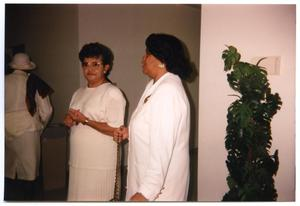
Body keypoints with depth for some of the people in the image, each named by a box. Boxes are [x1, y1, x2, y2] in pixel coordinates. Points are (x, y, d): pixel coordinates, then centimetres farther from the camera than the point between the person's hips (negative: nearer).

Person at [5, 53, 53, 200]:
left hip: (7, 130, 3)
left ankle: (8, 198, 28)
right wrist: (40, 126, 11)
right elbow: (46, 111, -7)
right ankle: (26, 198, 16)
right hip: (28, 129, -3)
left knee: (8, 171, 16)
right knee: (28, 171, 8)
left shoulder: (5, 81, -1)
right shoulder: (34, 82, -7)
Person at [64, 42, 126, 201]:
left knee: (98, 199, 0)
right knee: (78, 197, 13)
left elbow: (115, 130, -17)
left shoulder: (113, 93, -10)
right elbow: (70, 121, 23)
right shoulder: (79, 93, 15)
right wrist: (69, 121, -1)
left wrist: (84, 120, -15)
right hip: (78, 161, 7)